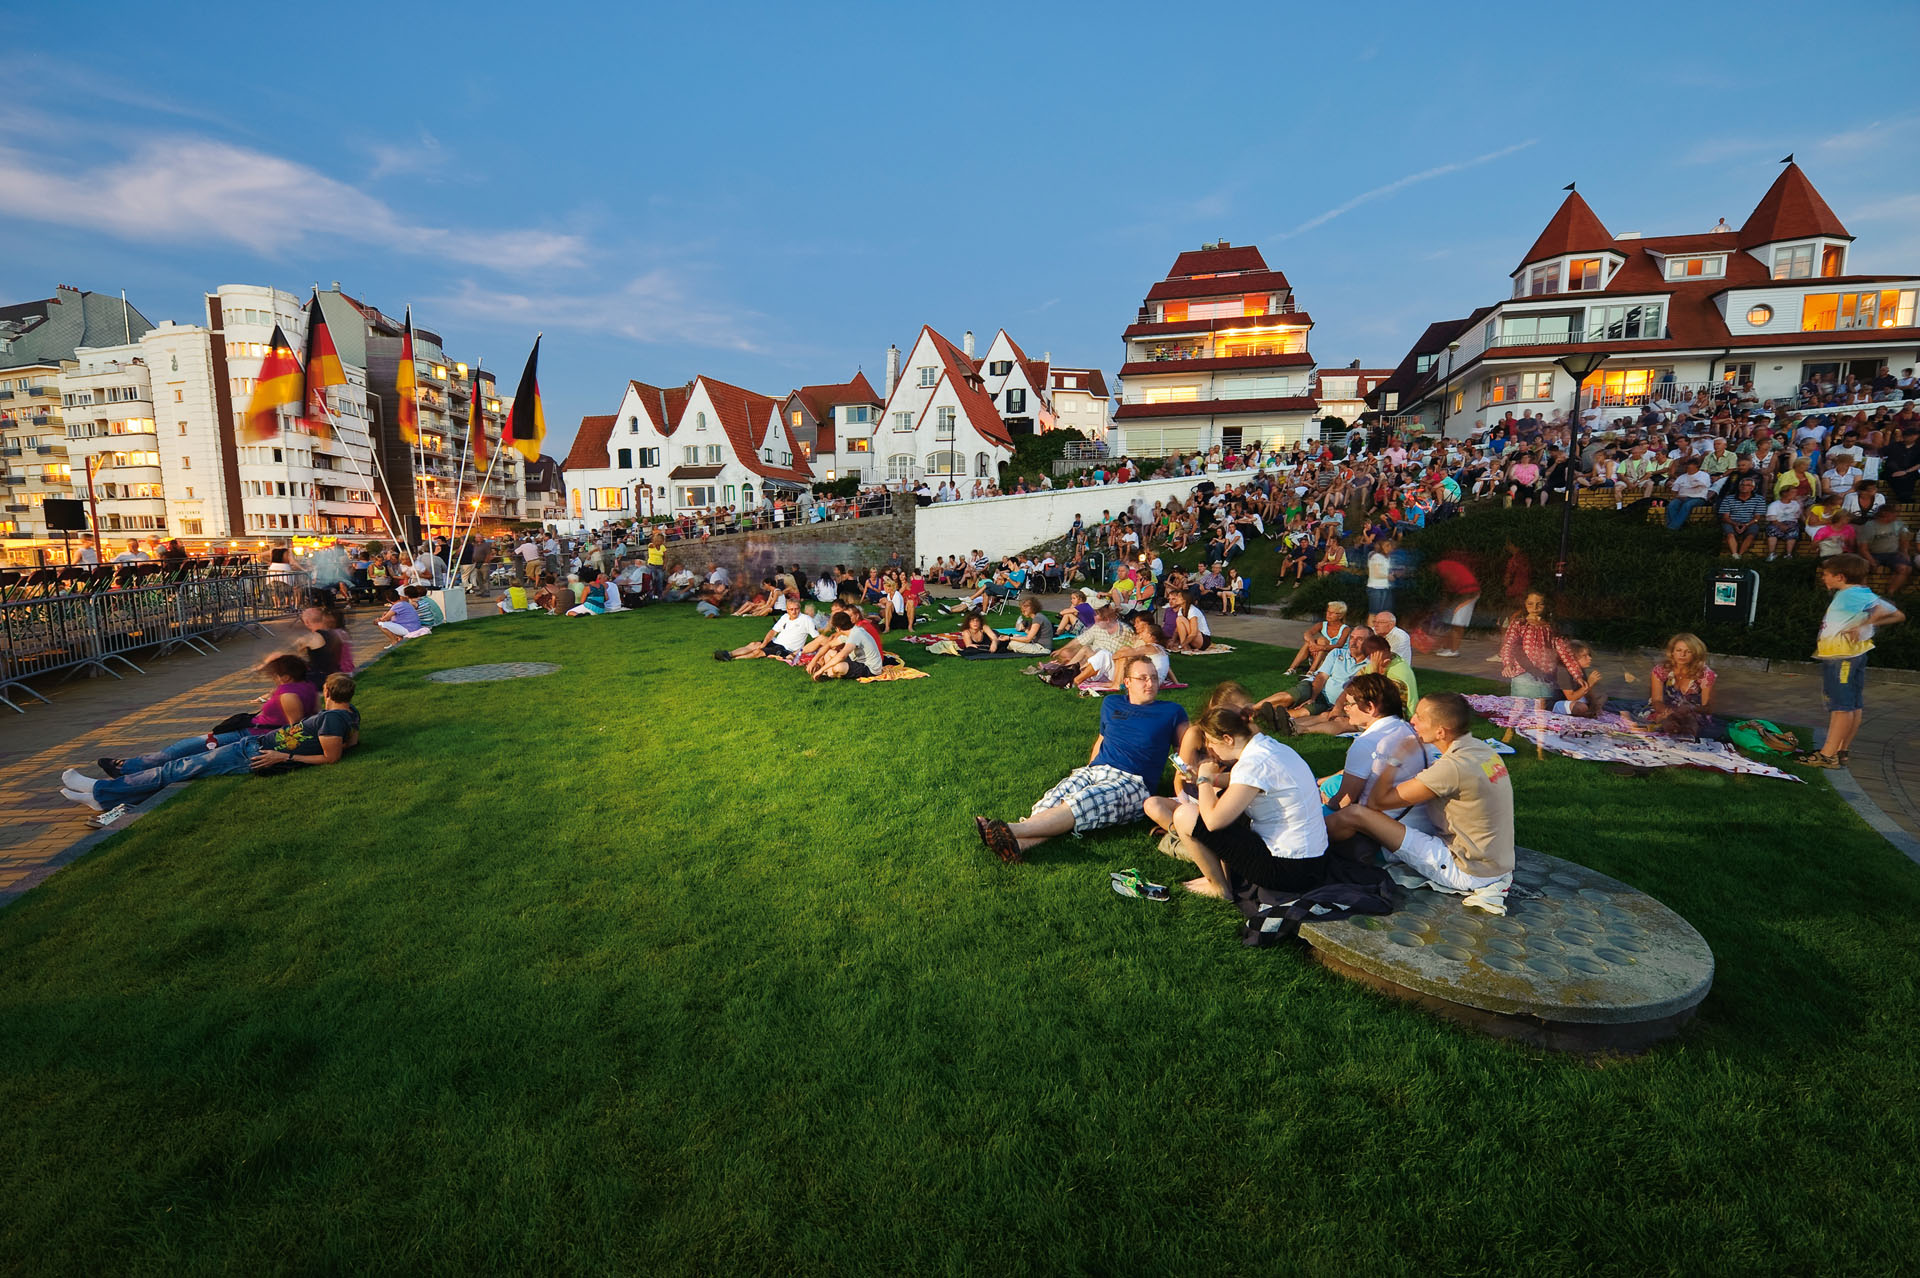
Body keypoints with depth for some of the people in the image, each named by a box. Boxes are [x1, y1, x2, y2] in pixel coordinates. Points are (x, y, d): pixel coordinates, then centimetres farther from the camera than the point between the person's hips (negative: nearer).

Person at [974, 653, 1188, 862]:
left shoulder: (1171, 712, 12)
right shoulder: (1111, 703, 22)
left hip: (1131, 782, -4)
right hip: (1093, 772, 4)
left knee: (1082, 801, -35)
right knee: (1055, 798, -30)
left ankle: (1015, 830, -56)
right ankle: (1020, 844, -58)